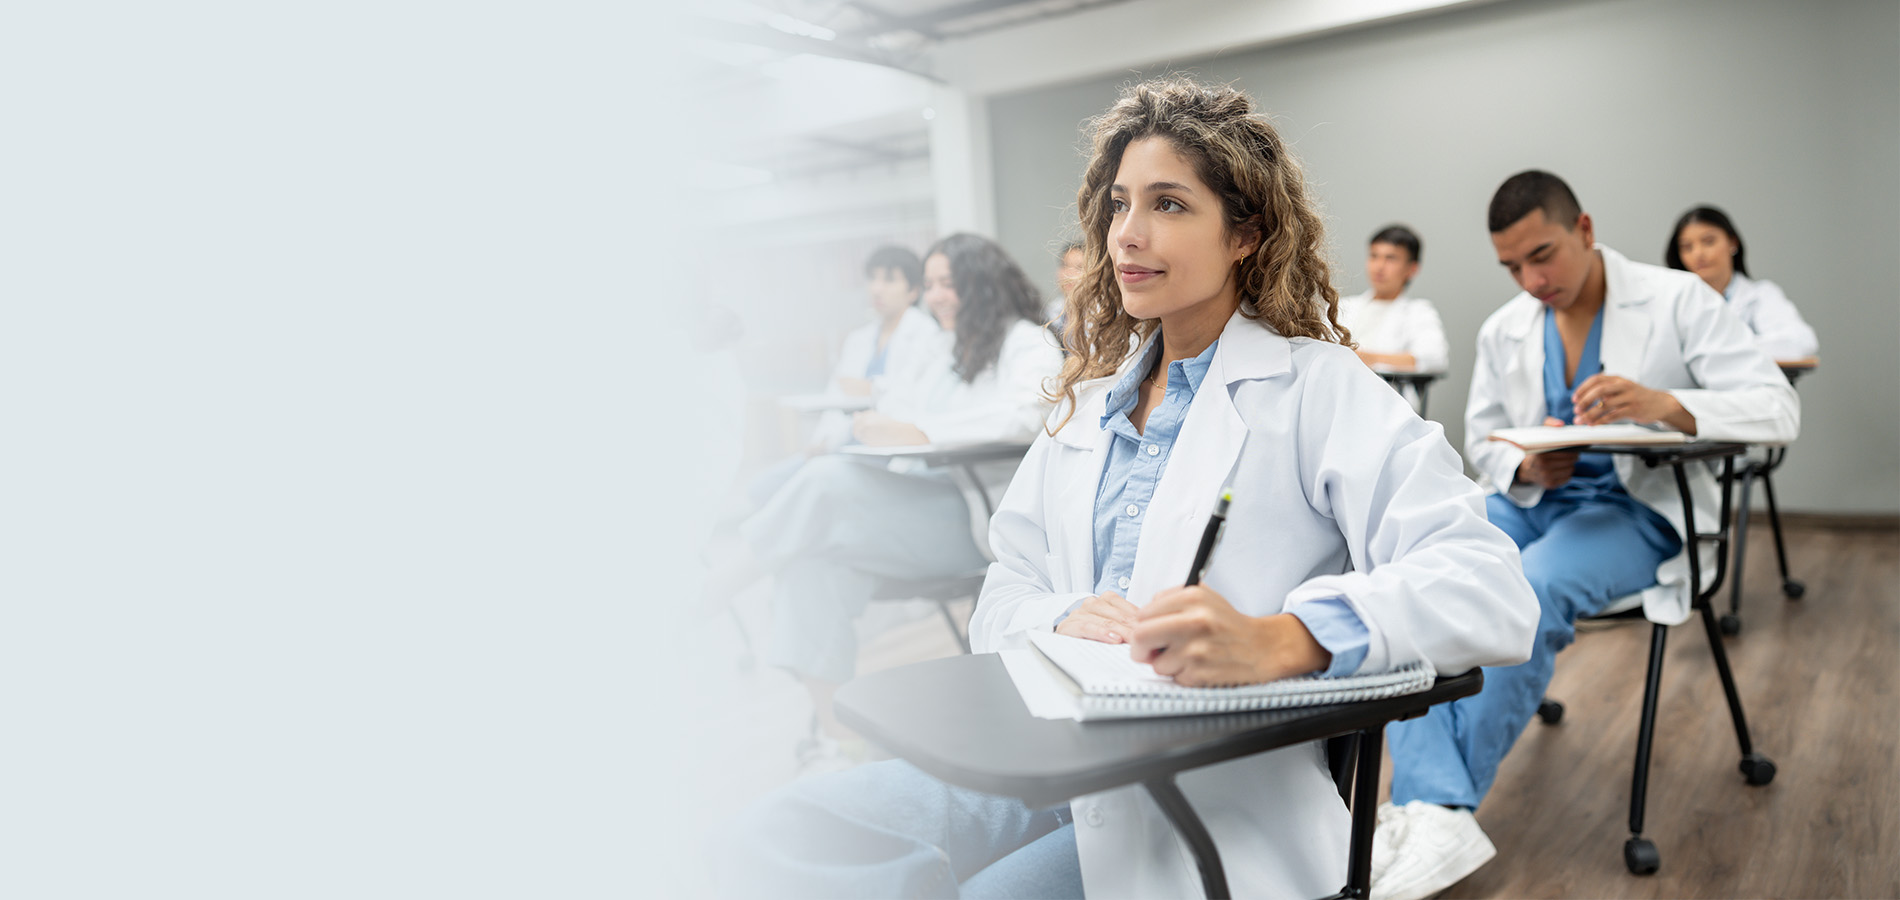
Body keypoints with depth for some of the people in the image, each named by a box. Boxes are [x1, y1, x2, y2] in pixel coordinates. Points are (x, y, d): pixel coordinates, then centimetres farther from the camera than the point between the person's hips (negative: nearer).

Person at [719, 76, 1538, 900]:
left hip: (1219, 794, -5)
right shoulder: (1091, 399, 16)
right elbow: (1002, 598, 15)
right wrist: (1065, 620, -9)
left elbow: (1487, 588, -16)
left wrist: (1274, 640, -32)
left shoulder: (1318, 389, -3)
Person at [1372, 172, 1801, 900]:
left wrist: (1667, 405, -30)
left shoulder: (1678, 300, -2)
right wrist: (1525, 467, -10)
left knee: (1531, 589, -37)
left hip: (1638, 506, -4)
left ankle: (1433, 801, -22)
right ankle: (1438, 815, -34)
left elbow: (1778, 409, -10)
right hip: (1529, 502, 4)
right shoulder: (1502, 331, 10)